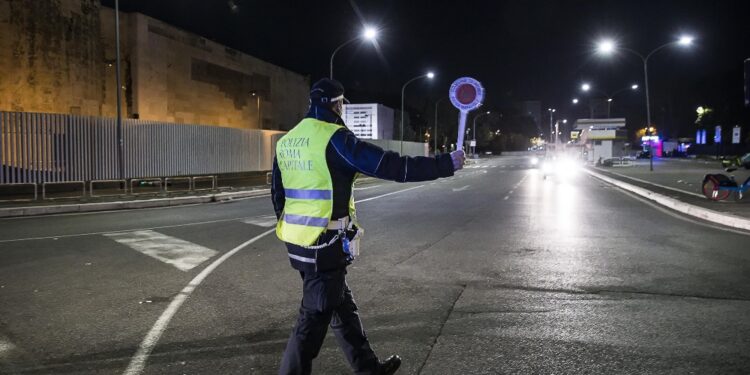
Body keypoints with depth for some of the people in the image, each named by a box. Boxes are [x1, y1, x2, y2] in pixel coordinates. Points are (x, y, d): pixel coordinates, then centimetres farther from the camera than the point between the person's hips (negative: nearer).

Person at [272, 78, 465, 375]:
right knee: (315, 317, 3)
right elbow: (390, 166, -18)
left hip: (298, 241, 9)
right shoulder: (334, 138, -14)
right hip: (324, 244, -9)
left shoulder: (286, 141, 10)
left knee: (341, 305, 19)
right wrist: (446, 163, -10)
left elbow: (278, 194, 15)